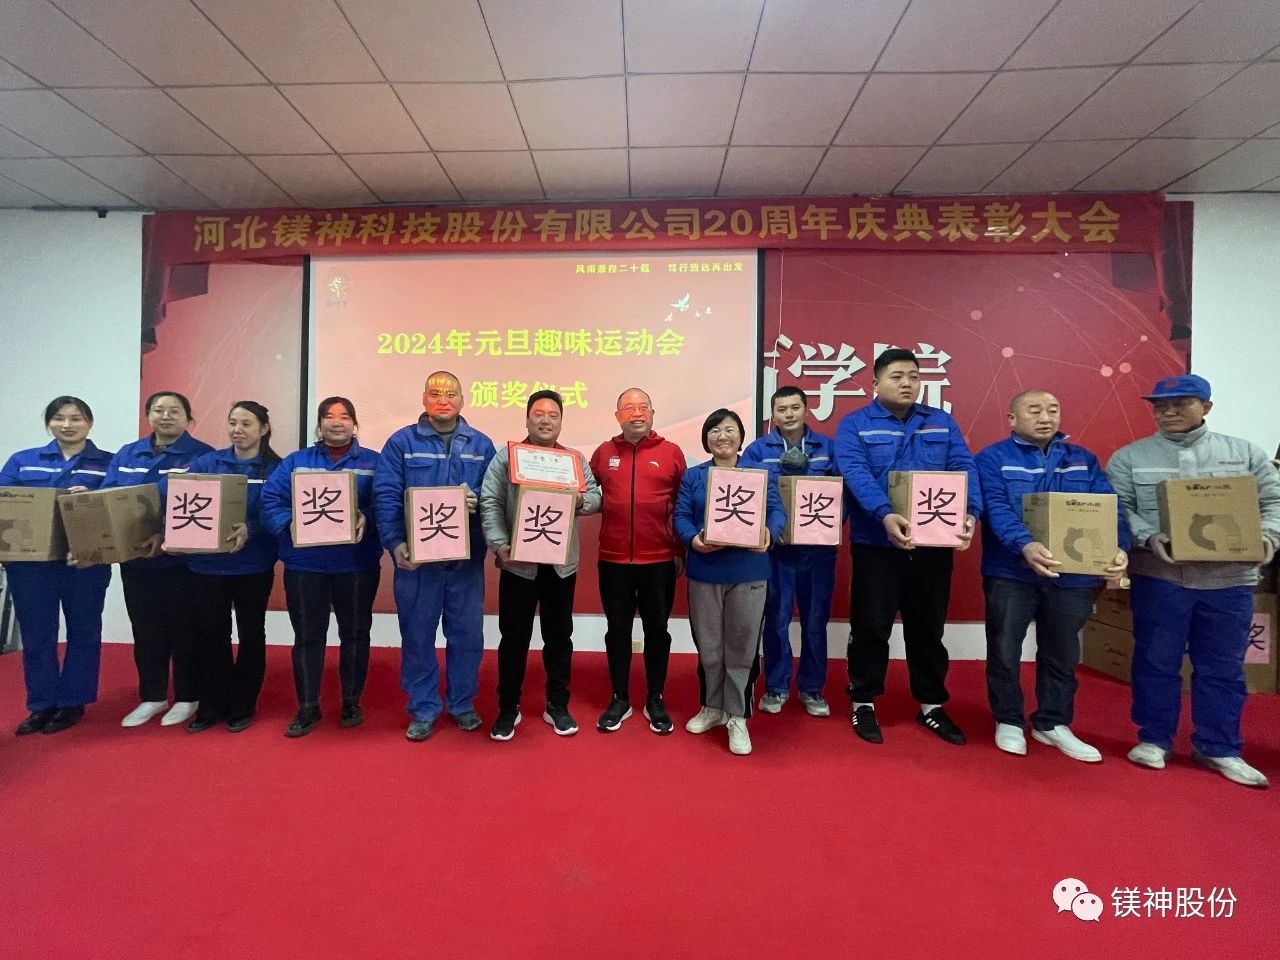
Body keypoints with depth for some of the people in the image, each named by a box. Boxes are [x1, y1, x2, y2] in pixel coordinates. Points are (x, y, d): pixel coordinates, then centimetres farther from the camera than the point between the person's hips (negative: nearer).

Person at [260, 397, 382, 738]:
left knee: (354, 634, 10)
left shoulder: (373, 462, 4)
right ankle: (307, 708, 22)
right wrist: (290, 526, -19)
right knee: (307, 636, 8)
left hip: (357, 563, -1)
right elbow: (270, 501, -1)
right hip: (305, 563, 1)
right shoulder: (295, 462, 10)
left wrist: (367, 520, -26)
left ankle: (352, 702, 26)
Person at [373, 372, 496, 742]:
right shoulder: (401, 442, 2)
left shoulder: (481, 445, 9)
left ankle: (462, 703, 28)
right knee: (417, 635, 8)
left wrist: (478, 502, -15)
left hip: (466, 557, 2)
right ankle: (423, 709, 25)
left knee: (468, 634, 9)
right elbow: (385, 496, -5)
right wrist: (395, 542, -17)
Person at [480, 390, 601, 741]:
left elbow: (595, 497, 3)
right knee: (514, 636, 7)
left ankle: (557, 706, 27)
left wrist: (580, 501, -20)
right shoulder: (506, 456, 1)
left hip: (562, 563, 2)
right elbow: (490, 503, -6)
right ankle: (508, 709, 23)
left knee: (559, 635, 12)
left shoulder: (576, 459, 8)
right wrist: (500, 544, -18)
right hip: (518, 562, -2)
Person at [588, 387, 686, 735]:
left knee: (657, 629, 11)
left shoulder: (671, 452, 1)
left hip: (659, 560, -1)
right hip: (613, 560, 1)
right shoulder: (604, 453, 5)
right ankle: (619, 700, 28)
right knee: (617, 630, 12)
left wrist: (682, 551, 2)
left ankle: (655, 701, 27)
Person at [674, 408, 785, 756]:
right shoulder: (693, 476, 8)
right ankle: (713, 707, 32)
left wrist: (769, 533, -25)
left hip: (748, 572, -1)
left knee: (742, 646, 6)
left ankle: (737, 717, 20)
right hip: (704, 571, 1)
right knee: (708, 646, 13)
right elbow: (681, 516, -1)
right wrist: (693, 540, -21)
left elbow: (776, 511, -3)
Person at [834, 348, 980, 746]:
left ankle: (931, 705, 32)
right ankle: (863, 703, 23)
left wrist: (970, 512, -19)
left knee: (928, 627, 15)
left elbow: (964, 469, -1)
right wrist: (884, 514, -33)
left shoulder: (942, 422, 11)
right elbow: (857, 474, -17)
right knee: (871, 627, 5)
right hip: (876, 544, -3)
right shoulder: (854, 425, -2)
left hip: (934, 545, 4)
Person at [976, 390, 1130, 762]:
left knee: (1062, 654, 16)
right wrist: (1025, 545, -36)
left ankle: (1053, 723, 34)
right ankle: (1008, 721, 26)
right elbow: (996, 509, -18)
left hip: (1073, 576, 4)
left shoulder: (1083, 460, 10)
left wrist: (1119, 548, -20)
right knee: (1004, 651, 7)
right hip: (1011, 573, -4)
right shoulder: (992, 459, -5)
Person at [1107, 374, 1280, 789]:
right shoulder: (1129, 457, 2)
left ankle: (1219, 748, 27)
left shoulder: (1245, 452, 10)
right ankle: (1153, 739, 22)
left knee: (1223, 668, 11)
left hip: (1230, 578, 2)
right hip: (1158, 576, -2)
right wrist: (1148, 537, -19)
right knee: (1156, 662, 7)